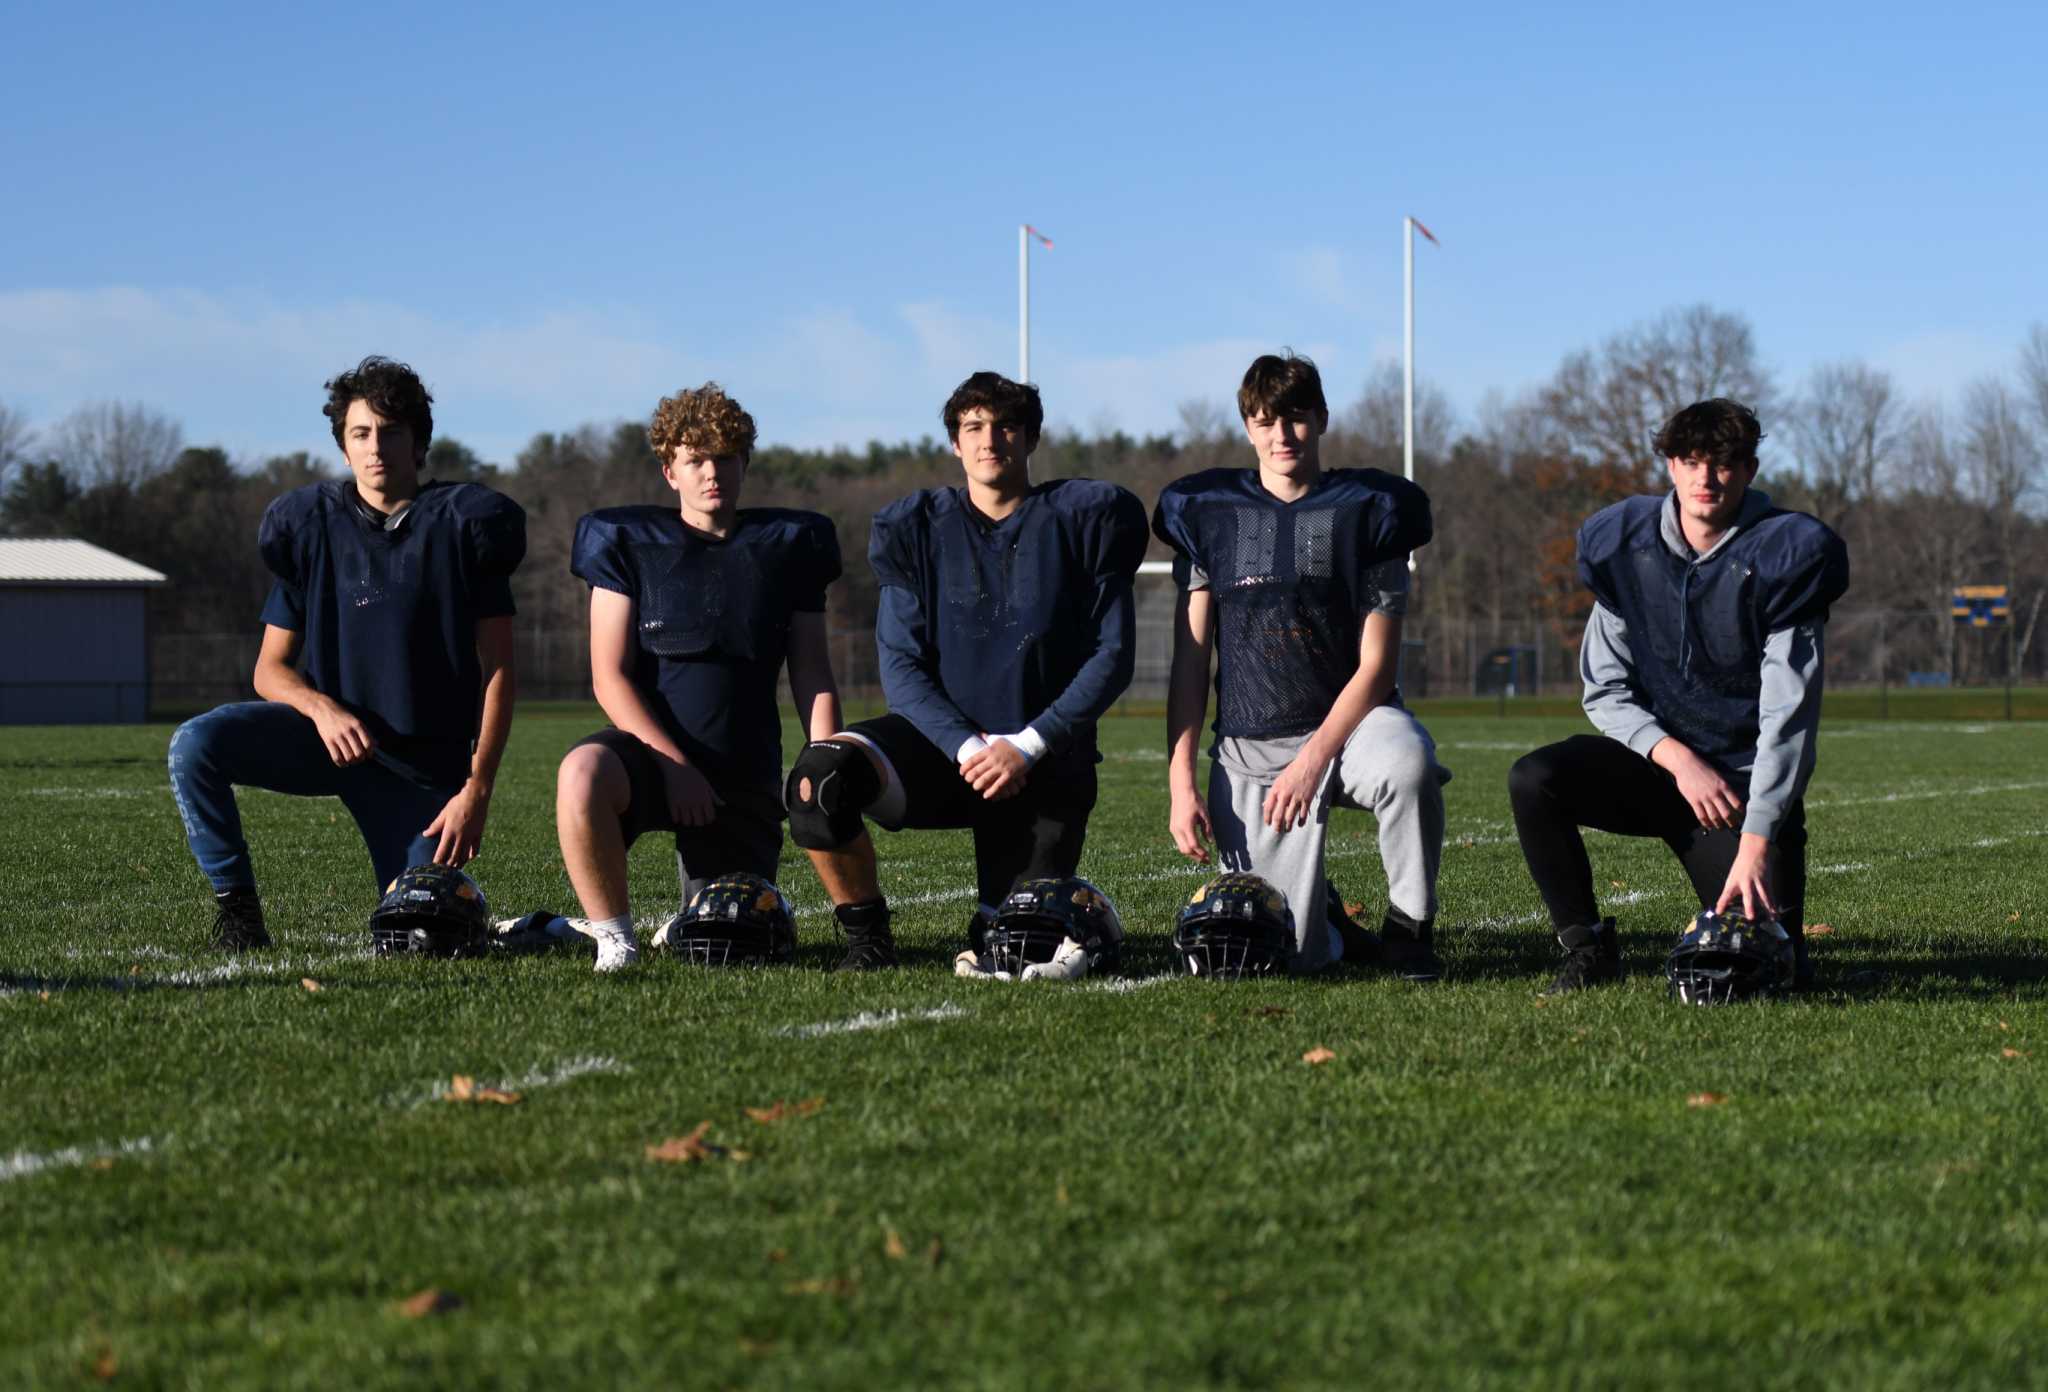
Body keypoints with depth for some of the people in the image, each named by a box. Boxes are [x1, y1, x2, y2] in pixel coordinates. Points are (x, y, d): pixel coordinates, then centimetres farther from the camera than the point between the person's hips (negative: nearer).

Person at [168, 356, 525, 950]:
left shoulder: (466, 525, -2)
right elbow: (270, 669, 4)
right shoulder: (309, 526, 2)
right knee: (195, 746, -26)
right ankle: (235, 906, -11)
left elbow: (497, 672, -3)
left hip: (426, 761, -1)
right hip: (328, 733, 1)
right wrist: (321, 707, -20)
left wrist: (477, 788, -13)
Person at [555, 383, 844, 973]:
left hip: (745, 774, 2)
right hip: (650, 750, -2)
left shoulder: (786, 545, 9)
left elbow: (813, 678, 9)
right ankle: (612, 935, -17)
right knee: (582, 773, -38)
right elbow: (611, 676, -4)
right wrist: (673, 764, -17)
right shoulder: (628, 542, 2)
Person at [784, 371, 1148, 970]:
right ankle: (867, 938, -8)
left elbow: (1112, 656, -3)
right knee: (820, 777, -30)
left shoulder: (1084, 520, 0)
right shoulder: (918, 528, 4)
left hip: (1045, 759, -1)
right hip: (942, 738, 1)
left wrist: (1026, 746, -14)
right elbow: (901, 667, -1)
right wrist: (966, 747, -17)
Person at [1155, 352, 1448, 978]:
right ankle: (1324, 919, 26)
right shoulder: (1210, 512, 7)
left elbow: (1375, 664, -4)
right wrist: (1181, 782, -3)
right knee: (1287, 956, -13)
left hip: (1348, 721, -1)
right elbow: (1189, 662, 6)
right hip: (1249, 748, 1)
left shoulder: (1367, 510, 1)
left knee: (1407, 761, -38)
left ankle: (1408, 930, -14)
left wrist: (1315, 757, -17)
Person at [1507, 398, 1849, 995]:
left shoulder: (1785, 556, -13)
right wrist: (1678, 758, -18)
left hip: (1745, 778, -2)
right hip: (1655, 760, 2)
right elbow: (1605, 692, 1)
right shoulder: (1623, 544, -2)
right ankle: (1587, 948, -9)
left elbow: (1787, 716, -18)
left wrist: (1756, 842, -27)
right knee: (1533, 781, -27)